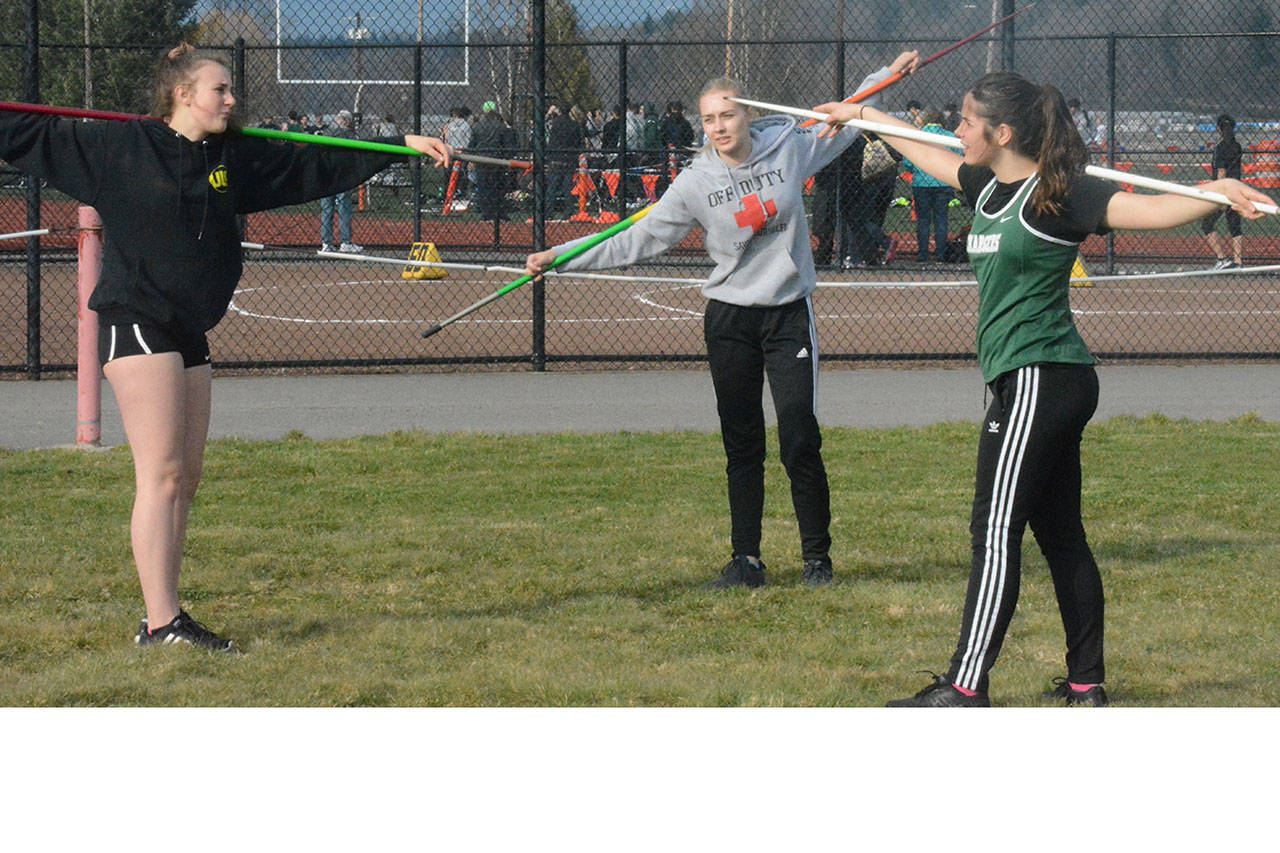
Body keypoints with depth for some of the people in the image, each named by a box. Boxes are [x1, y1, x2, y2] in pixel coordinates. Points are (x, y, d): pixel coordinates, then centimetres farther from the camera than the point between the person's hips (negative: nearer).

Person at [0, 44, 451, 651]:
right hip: (135, 322, -7)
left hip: (188, 329, 7)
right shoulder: (117, 147, -5)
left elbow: (317, 165, 16)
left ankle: (166, 615, 13)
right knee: (161, 474, -11)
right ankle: (160, 624, -12)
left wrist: (403, 145, 16)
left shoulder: (234, 157, 10)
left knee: (185, 476, 7)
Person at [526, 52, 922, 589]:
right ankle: (747, 560, 12)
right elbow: (638, 240, 0)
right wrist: (559, 258, -4)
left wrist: (889, 75, 14)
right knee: (742, 446, 5)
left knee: (800, 441, -7)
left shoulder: (788, 146, 0)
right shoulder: (697, 182, -2)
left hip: (789, 312, -1)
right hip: (729, 319, 1)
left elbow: (844, 119, 17)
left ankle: (817, 557, 5)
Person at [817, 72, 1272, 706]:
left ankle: (965, 688, -11)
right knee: (1061, 535, 12)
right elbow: (927, 153, 31)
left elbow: (1149, 210, -21)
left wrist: (1220, 192, -38)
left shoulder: (1058, 195, -12)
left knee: (996, 532, -10)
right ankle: (1085, 684, 17)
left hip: (1040, 378, -9)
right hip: (1033, 385, 9)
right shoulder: (988, 188, 13)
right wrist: (859, 115, 45)